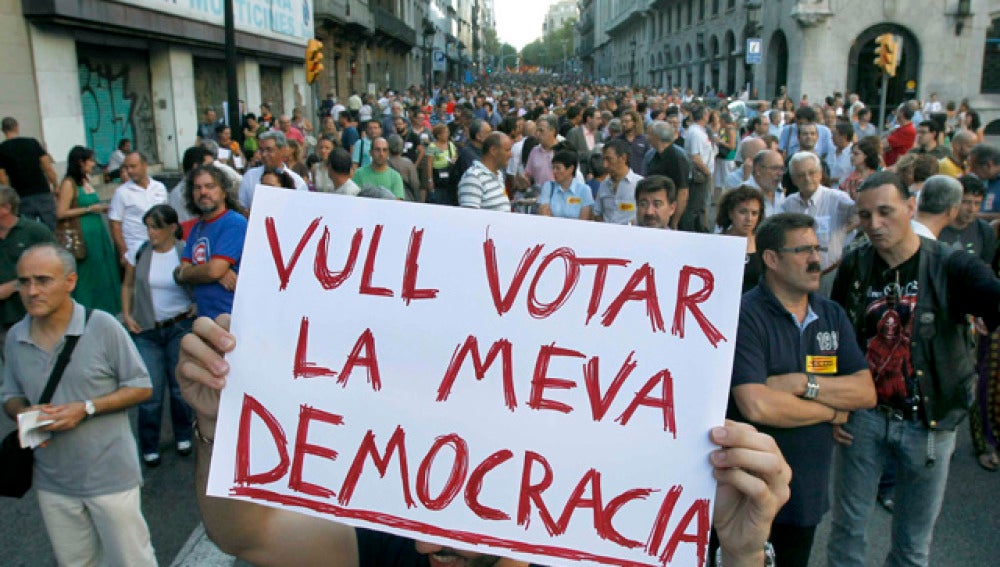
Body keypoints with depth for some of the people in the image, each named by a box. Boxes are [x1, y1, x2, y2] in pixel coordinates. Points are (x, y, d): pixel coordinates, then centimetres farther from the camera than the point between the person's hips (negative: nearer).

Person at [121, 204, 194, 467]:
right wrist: (127, 315, 2)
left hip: (180, 327, -1)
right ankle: (149, 447, 20)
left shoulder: (186, 252, -9)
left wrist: (195, 308, -15)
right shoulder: (139, 252, -2)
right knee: (150, 391, 2)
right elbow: (128, 286, 11)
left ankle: (183, 437, 31)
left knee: (180, 386, 9)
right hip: (146, 330, 1)